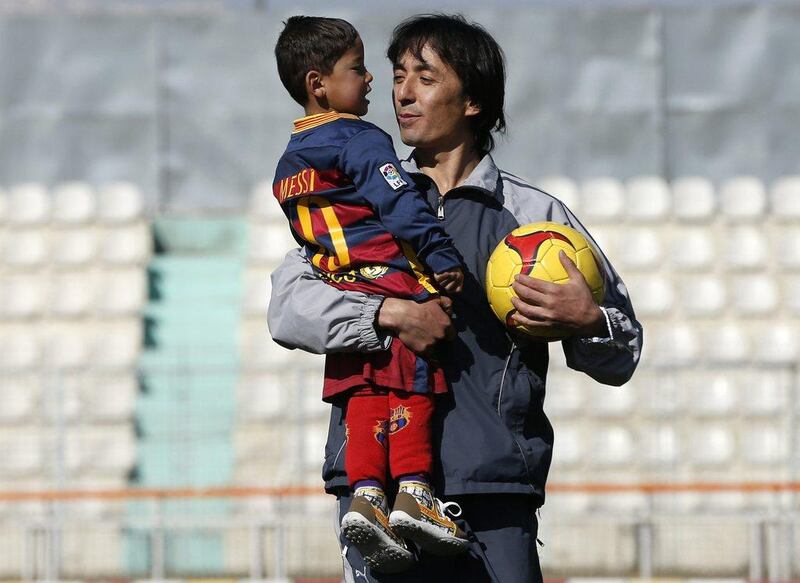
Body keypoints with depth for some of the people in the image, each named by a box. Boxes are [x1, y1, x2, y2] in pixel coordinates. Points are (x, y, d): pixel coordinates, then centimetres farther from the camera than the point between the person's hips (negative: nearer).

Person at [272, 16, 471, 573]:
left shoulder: (290, 163, 20)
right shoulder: (361, 140, -7)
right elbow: (401, 204, -17)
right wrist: (444, 257, -17)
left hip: (339, 291, 8)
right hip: (393, 281, -8)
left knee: (365, 392, 2)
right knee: (411, 384, -5)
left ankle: (366, 492, -11)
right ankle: (413, 491, -12)